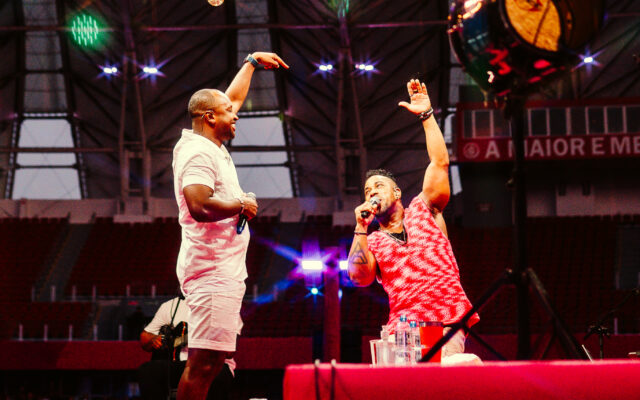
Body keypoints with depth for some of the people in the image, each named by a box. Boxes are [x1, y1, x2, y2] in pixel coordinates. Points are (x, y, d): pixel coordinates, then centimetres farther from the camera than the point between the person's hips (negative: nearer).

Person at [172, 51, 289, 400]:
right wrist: (240, 206, -14)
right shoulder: (198, 153, -14)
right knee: (203, 363, -13)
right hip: (212, 270, -11)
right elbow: (199, 207, -29)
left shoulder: (212, 145, 16)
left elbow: (233, 98, 33)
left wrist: (252, 62, 38)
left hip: (222, 270, 11)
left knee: (212, 360, 9)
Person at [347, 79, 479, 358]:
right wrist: (361, 228, 0)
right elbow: (359, 277, 2)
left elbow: (440, 163, 10)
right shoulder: (371, 241, 21)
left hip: (448, 322, -2)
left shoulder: (423, 210, 20)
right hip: (402, 329, 2)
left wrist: (426, 115, 7)